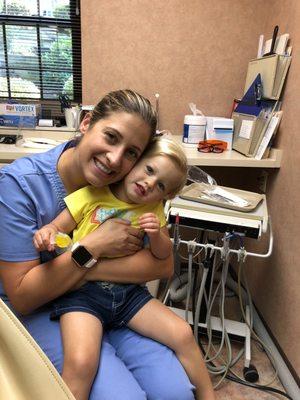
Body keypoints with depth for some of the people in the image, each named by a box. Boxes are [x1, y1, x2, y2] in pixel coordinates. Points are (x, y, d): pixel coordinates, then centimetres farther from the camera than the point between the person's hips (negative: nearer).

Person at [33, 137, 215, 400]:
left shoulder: (153, 210, 7)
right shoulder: (92, 194, -4)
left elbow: (164, 254, 8)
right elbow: (57, 227, 1)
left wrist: (156, 234, -14)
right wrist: (47, 233, -23)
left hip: (128, 292, 4)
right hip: (82, 291, -3)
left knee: (183, 333, -3)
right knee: (81, 361, -27)